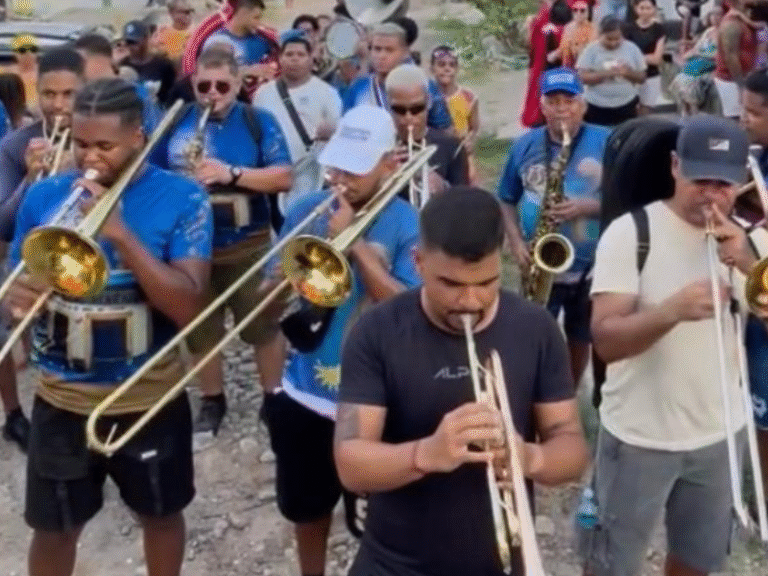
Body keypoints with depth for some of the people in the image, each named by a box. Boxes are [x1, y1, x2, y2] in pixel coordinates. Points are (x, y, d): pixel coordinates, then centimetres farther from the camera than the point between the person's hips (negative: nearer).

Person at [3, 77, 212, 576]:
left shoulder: (182, 198, -12)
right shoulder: (44, 197, -5)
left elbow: (189, 307, -21)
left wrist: (121, 234, -29)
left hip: (150, 399, -1)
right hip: (62, 400, 2)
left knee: (161, 515, 20)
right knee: (54, 528, 16)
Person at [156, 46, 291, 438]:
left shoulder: (258, 122, -4)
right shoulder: (176, 122, 2)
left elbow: (284, 178, -13)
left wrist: (232, 173, -24)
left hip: (248, 245, -2)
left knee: (264, 328, 6)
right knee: (200, 330, 14)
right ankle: (212, 401, 33)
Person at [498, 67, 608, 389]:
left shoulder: (607, 143, -5)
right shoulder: (524, 146, 3)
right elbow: (507, 200, 9)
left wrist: (588, 207, -23)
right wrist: (516, 243, -7)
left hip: (591, 266, 0)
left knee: (580, 340, 17)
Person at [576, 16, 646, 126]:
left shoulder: (632, 49, 10)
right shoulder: (591, 50, 2)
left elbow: (642, 78, 9)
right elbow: (583, 77, -8)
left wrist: (629, 73, -12)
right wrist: (606, 74, -20)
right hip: (596, 108, -2)